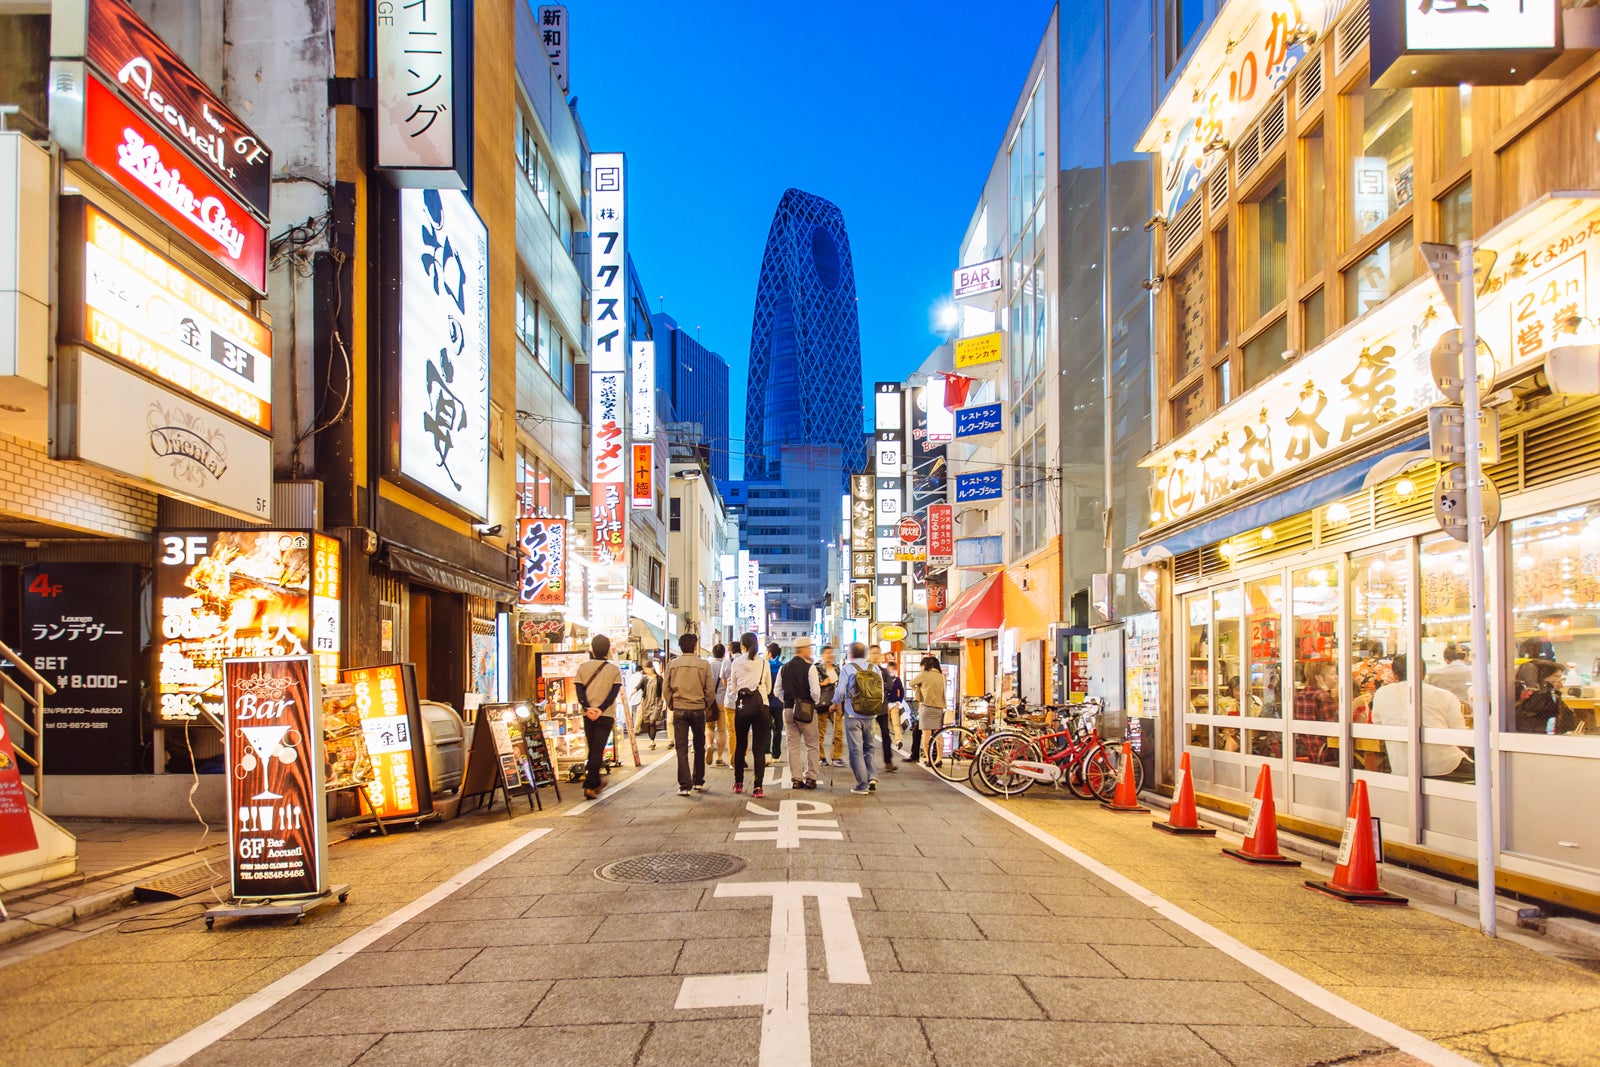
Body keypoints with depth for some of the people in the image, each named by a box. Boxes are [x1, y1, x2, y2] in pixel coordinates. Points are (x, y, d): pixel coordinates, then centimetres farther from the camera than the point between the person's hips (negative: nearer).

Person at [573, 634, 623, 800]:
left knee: (592, 749, 15)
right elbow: (614, 692, -9)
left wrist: (587, 708, -14)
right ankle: (590, 786, -14)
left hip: (588, 714, 2)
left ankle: (595, 783, 24)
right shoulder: (614, 669, 0)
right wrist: (601, 709, -15)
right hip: (606, 715, -2)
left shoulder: (583, 666, 3)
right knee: (598, 750, -3)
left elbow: (579, 689, -6)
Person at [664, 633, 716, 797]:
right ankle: (698, 782, 23)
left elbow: (667, 689, 1)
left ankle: (685, 786, -5)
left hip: (679, 710, 0)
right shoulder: (704, 665, -4)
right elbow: (710, 690, -3)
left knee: (682, 749, 1)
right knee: (699, 747, 15)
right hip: (698, 709, 0)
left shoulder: (672, 664, -1)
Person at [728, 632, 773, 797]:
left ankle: (738, 783, 23)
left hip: (742, 705, 1)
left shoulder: (736, 663, -1)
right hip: (761, 706, 0)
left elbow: (732, 688, 6)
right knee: (759, 748, 0)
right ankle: (758, 787, -5)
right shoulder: (764, 663, -1)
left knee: (740, 745, 15)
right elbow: (769, 689, 8)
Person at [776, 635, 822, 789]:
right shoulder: (809, 668, -11)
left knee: (793, 745, 10)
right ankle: (810, 778, 5)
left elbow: (777, 691, 5)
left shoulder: (784, 668, 4)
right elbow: (815, 691, -17)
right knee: (811, 745, 7)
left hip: (788, 709, 4)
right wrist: (816, 702, 3)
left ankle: (796, 779, 11)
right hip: (806, 710, -4)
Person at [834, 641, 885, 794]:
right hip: (870, 716, 4)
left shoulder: (848, 668, -5)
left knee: (856, 750, 1)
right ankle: (871, 778, 4)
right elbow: (882, 694, 6)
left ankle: (862, 785, 1)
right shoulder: (875, 669, 6)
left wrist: (836, 703, 12)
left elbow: (840, 691, -9)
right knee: (868, 747, 18)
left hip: (853, 715, -4)